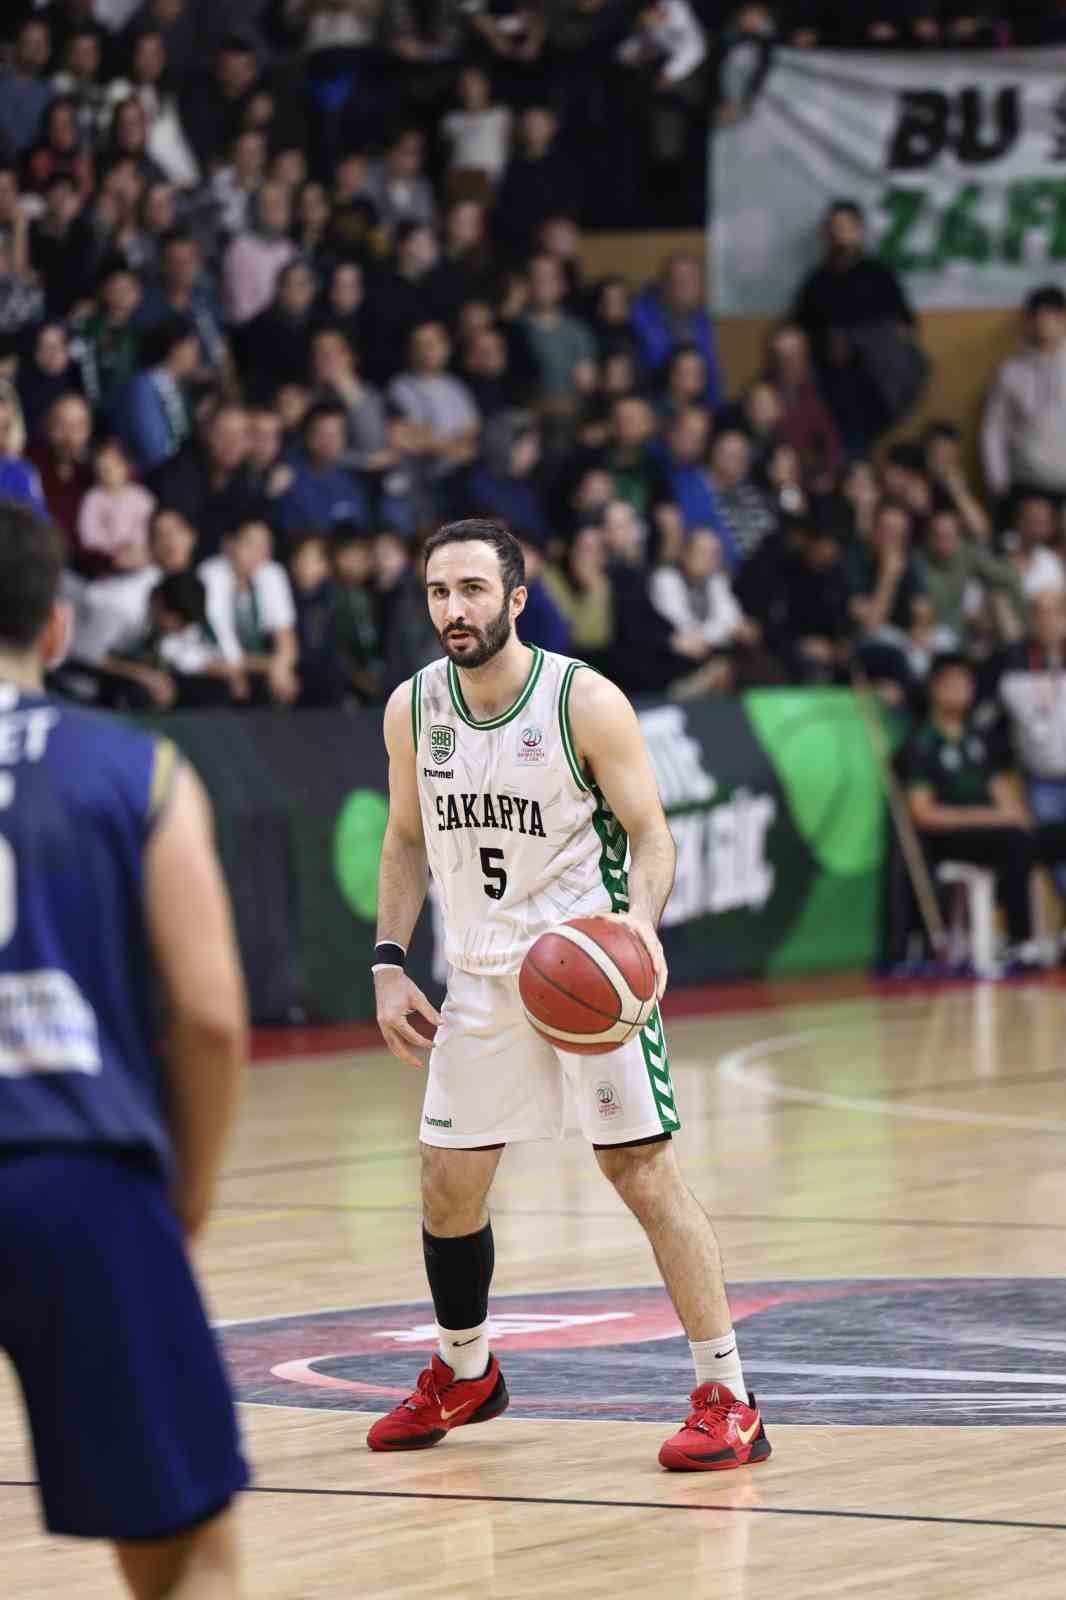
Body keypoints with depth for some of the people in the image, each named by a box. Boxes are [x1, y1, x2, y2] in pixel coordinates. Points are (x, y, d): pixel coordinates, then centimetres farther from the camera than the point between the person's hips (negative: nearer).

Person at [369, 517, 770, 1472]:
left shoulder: (587, 702, -14)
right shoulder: (412, 709, 0)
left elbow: (650, 831, -10)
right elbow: (407, 839, 13)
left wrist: (640, 918, -30)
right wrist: (390, 964, 5)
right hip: (482, 977, 5)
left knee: (644, 1171, -10)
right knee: (448, 1185, 7)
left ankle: (728, 1400, -6)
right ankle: (465, 1374, 32)